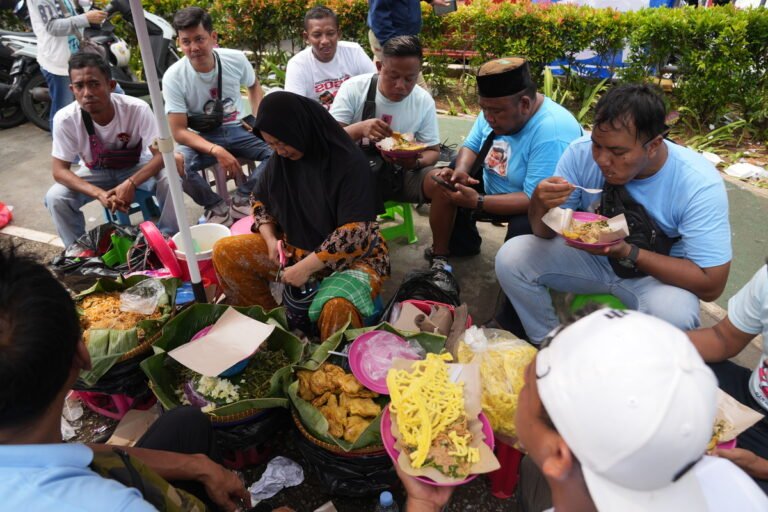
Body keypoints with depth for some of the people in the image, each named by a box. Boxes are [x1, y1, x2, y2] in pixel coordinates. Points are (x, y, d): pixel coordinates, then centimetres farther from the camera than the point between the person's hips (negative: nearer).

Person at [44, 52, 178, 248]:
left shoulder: (137, 109, -30)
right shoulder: (65, 119, -26)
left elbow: (162, 154, -28)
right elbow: (60, 171, -21)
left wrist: (131, 183, -43)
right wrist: (99, 193, -38)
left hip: (137, 168, -1)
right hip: (96, 172, 1)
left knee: (170, 182, -30)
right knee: (55, 197, -23)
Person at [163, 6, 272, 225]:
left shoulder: (236, 59, -11)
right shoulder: (173, 77, -17)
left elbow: (254, 86, 13)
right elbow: (179, 132, -17)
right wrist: (216, 151, -32)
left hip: (237, 130, 2)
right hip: (201, 138, -2)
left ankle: (242, 198, -6)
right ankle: (217, 207, -7)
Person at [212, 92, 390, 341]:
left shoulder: (349, 163, -22)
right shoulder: (280, 159, -2)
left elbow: (356, 233, -26)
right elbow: (261, 200, 13)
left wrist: (306, 267, -26)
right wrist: (271, 239, -6)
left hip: (351, 256, -6)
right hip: (294, 248, 7)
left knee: (338, 308, -37)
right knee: (225, 252, -5)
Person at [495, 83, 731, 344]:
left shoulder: (699, 184, -25)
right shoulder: (582, 152, -19)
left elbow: (711, 285, -23)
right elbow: (545, 233, -9)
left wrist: (627, 253, -35)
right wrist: (541, 202, -34)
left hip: (660, 274, -2)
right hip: (590, 254, 3)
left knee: (673, 314, -36)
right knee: (511, 257, -18)